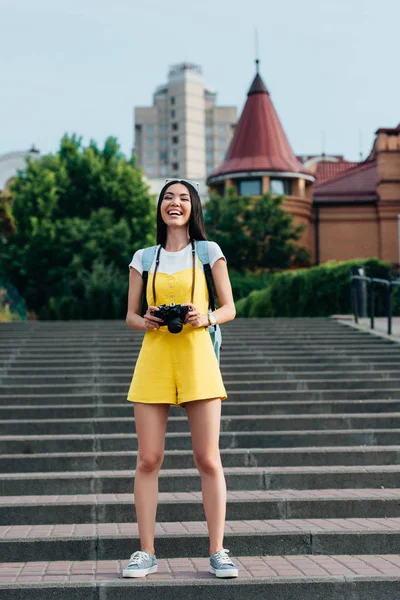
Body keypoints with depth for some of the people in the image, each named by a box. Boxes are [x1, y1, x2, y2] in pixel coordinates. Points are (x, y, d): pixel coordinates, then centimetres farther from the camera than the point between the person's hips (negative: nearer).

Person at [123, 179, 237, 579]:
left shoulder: (209, 252, 8)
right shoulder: (143, 258, 13)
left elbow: (229, 308, 8)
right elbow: (130, 316, 13)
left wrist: (207, 318, -13)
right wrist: (144, 321, -9)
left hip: (196, 356, -1)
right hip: (154, 358, 2)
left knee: (207, 459, -2)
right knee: (148, 459, 0)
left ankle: (217, 552, 5)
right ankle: (146, 552, 8)